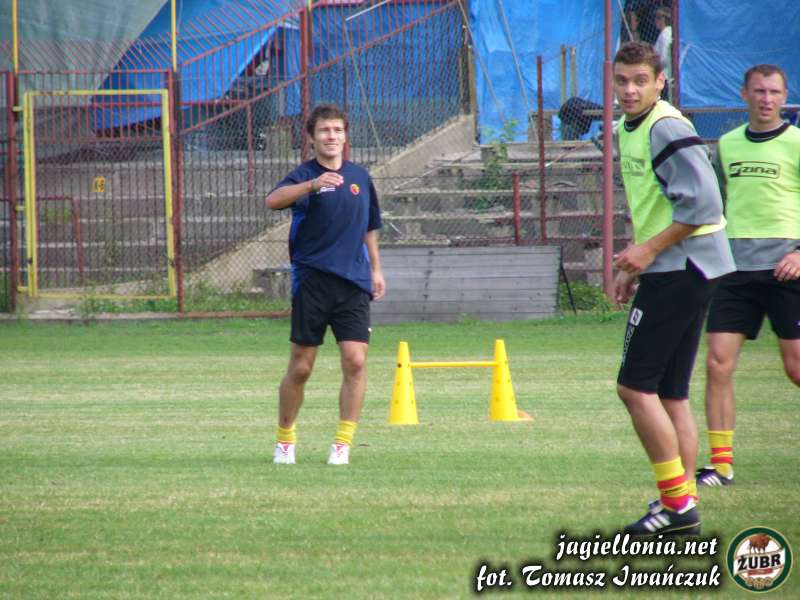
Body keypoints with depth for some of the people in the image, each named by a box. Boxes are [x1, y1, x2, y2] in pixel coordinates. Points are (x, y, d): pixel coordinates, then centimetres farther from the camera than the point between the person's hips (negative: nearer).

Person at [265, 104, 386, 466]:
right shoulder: (304, 175, -5)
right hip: (311, 282, -3)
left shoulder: (360, 177, 10)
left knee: (355, 361, -10)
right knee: (300, 368, 2)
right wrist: (312, 185, -41)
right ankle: (285, 439, 20)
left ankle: (343, 443, -3)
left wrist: (375, 270, 23)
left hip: (353, 283, 3)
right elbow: (273, 200, -26)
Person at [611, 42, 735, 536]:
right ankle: (683, 507, 12)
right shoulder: (630, 129, 15)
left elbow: (702, 203, -22)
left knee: (636, 386, -9)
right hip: (671, 269, 10)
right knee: (671, 394, 11)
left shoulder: (667, 130, -16)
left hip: (681, 268, -10)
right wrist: (636, 267, 18)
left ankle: (677, 503, -7)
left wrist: (649, 251, -17)